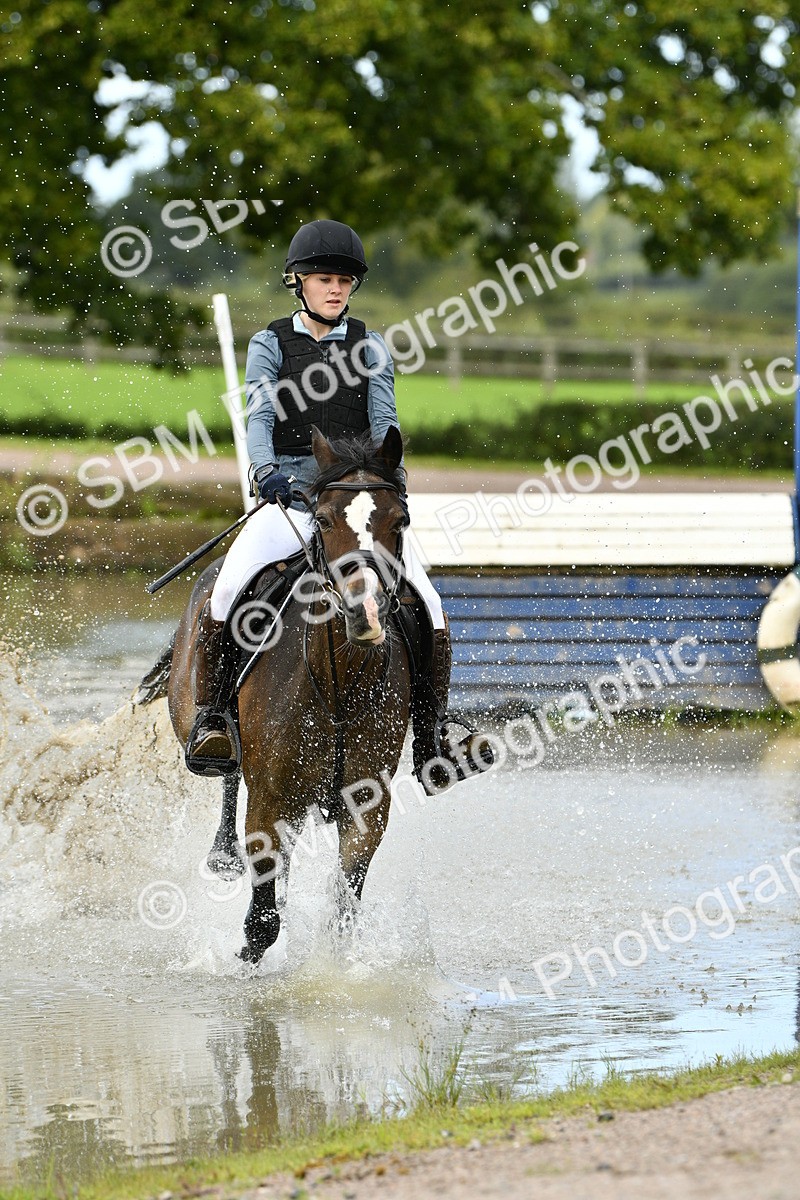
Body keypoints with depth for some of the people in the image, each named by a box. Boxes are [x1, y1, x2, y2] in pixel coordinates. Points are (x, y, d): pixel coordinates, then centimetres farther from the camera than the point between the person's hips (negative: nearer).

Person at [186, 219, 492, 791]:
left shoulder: (369, 346, 12)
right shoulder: (271, 344, 7)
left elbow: (384, 421, 2)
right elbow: (259, 417, -6)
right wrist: (266, 470, -27)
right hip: (289, 492, -2)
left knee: (426, 603, -17)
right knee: (229, 589, -28)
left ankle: (430, 745, -13)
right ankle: (211, 718, -17)